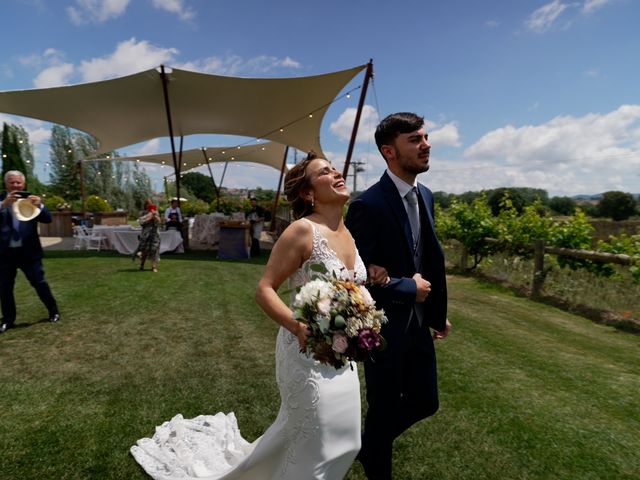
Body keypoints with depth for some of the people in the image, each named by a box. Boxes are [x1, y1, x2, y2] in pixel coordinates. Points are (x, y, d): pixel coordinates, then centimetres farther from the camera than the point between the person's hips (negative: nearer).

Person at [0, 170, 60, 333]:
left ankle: (53, 312, 21)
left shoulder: (31, 199, 1)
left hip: (28, 251, -1)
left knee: (39, 282, 5)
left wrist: (40, 206, -26)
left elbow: (48, 219, -7)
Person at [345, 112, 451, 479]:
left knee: (425, 402, 19)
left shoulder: (425, 196, 3)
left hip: (418, 322, 8)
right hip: (385, 326, -7)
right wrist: (410, 288, -15)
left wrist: (438, 312, 12)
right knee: (385, 408, 13)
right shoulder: (369, 205, -23)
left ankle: (370, 445, 48)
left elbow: (431, 260, 10)